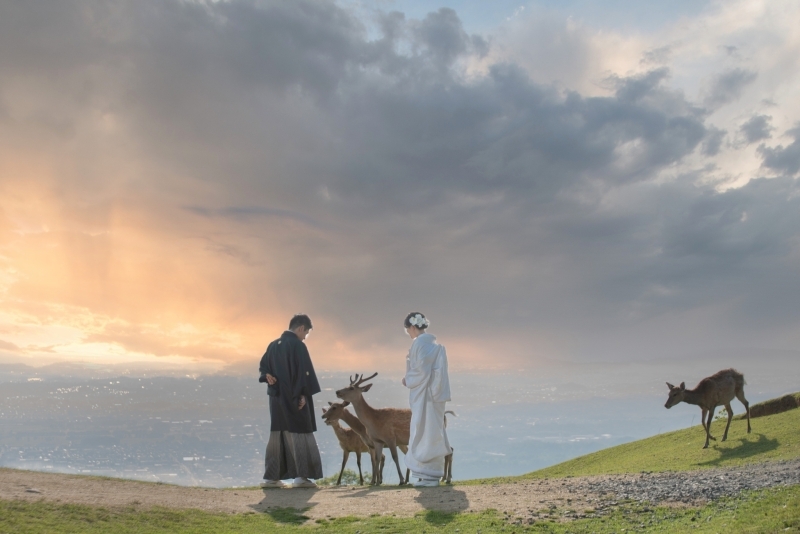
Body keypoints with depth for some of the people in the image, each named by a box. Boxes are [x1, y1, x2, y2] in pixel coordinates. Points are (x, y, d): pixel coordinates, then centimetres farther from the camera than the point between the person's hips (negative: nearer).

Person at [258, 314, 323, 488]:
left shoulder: (273, 345, 13)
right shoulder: (297, 345, -12)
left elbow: (263, 366, 15)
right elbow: (304, 371, -17)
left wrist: (268, 376, -3)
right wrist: (304, 394, -14)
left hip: (276, 396, 7)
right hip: (293, 397, -7)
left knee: (277, 435, 10)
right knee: (299, 434, -2)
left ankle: (271, 477, 11)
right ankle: (301, 476, -5)